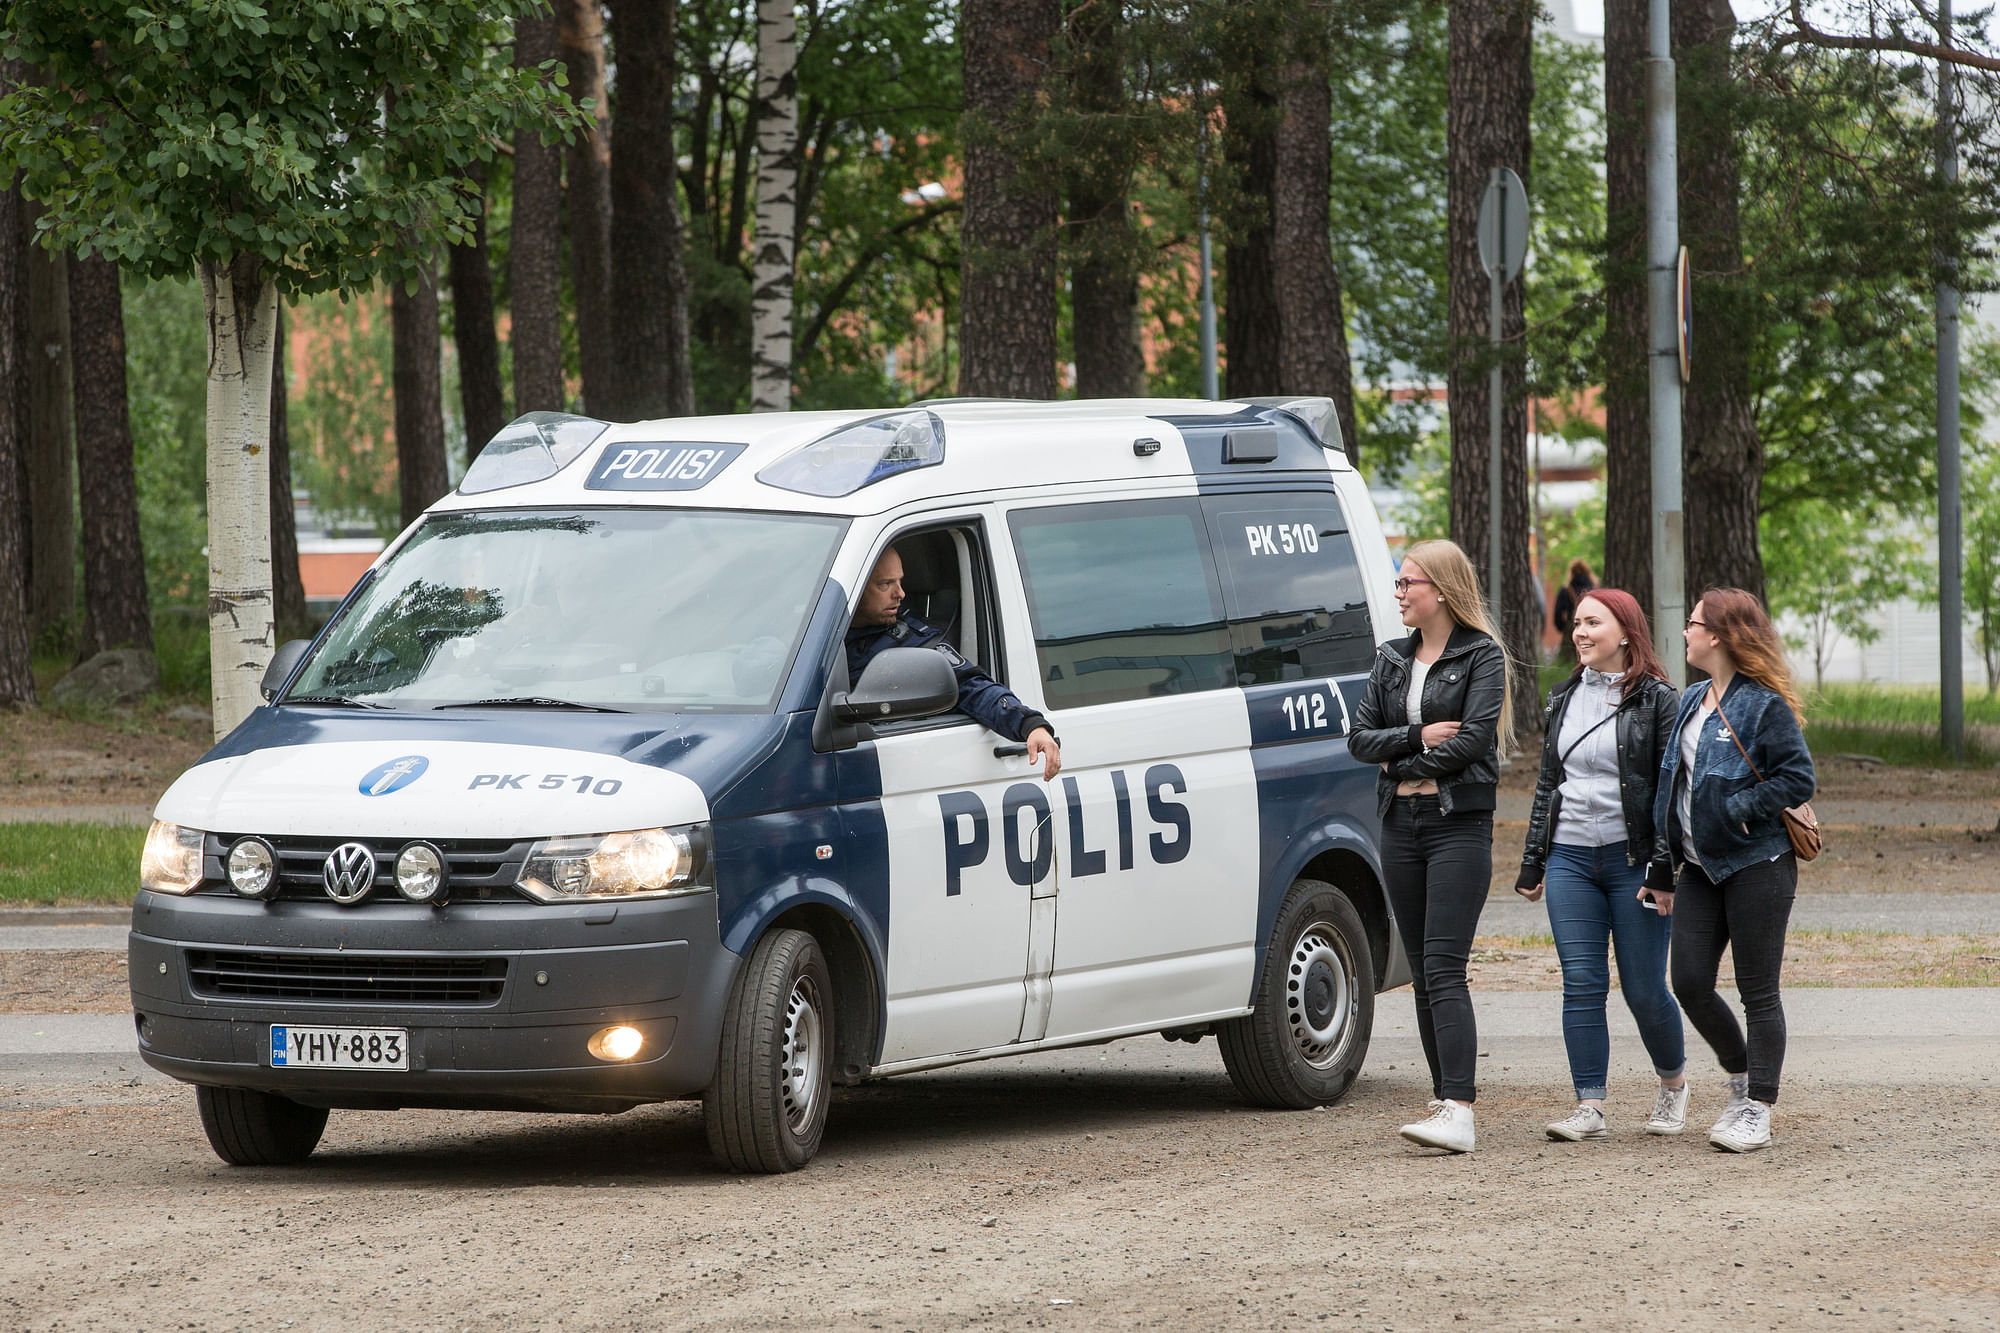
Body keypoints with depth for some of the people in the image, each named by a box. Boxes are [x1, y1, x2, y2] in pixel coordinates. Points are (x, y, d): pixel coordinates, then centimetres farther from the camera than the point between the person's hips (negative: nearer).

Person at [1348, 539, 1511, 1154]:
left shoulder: (1482, 657, -3)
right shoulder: (1391, 660, 15)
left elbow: (1473, 738, -14)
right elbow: (1359, 739, 8)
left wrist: (1405, 765, -5)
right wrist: (1418, 737, -8)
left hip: (1459, 824, -7)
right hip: (1401, 826, 7)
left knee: (1444, 968, -16)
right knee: (1422, 971, 7)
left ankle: (1459, 1114, -23)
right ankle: (1445, 1097, 12)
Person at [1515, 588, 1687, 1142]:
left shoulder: (1658, 700, -3)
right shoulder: (1564, 699, 14)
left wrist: (1663, 867, -14)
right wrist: (1532, 863, 16)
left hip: (1633, 859, -5)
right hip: (1571, 859, 5)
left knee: (1643, 988, -1)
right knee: (1582, 984, -3)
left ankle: (1673, 1082, 24)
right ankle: (1589, 1109, -4)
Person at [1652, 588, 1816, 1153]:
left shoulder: (1764, 706, -11)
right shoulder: (1693, 702, 13)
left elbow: (1798, 779, -15)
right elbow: (1674, 780, 20)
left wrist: (1732, 809, -17)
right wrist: (1665, 863, 16)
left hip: (1756, 866, -8)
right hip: (1701, 867, 8)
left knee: (1758, 991, -2)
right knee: (1690, 982, 2)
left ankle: (1757, 1112, 3)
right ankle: (1742, 1079, 22)